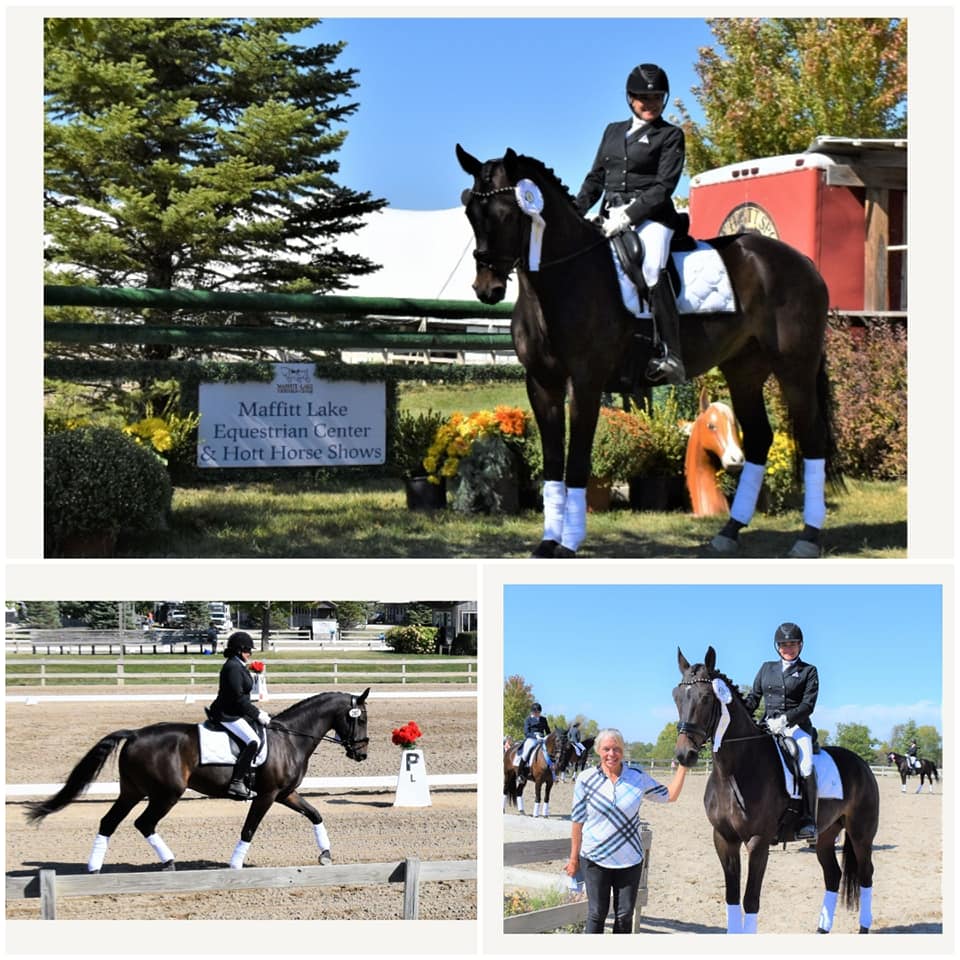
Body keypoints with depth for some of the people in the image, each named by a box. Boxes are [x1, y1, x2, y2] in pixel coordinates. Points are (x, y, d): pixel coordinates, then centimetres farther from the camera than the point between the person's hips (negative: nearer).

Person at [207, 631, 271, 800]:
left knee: (264, 732, 13)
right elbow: (238, 698, -21)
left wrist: (258, 712, 14)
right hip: (228, 715, -11)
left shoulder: (238, 666, 15)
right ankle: (237, 783, -24)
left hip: (235, 712, 11)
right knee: (253, 741, -24)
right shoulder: (233, 667, -18)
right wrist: (258, 715, -15)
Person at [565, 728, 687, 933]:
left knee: (625, 915, 5)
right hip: (595, 859, -2)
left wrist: (683, 766, 3)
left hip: (630, 860, 2)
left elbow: (670, 795, 12)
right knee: (597, 914, 1)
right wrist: (574, 858, 4)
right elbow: (577, 821, 1)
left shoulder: (638, 778, -1)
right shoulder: (586, 779, -5)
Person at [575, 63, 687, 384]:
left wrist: (630, 215, -17)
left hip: (650, 216, -7)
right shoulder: (613, 131, 22)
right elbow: (596, 178, 22)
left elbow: (663, 186, -5)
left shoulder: (671, 136, 5)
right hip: (611, 218, 7)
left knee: (652, 268, -28)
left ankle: (672, 357, -35)